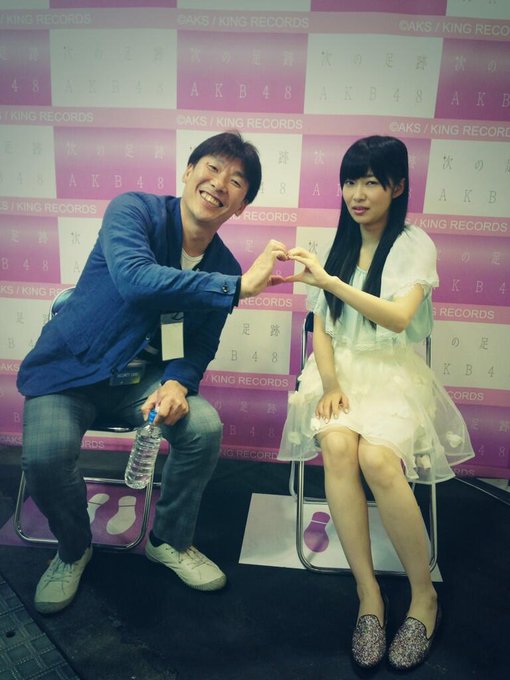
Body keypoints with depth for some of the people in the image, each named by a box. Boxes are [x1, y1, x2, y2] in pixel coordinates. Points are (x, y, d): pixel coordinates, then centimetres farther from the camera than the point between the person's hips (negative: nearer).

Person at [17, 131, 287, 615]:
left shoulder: (223, 267, -3)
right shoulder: (134, 210, -17)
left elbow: (199, 346, 2)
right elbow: (135, 277, -38)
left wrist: (178, 383, -20)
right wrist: (240, 287, -40)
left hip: (141, 376, 3)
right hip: (68, 369, -3)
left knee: (204, 428, -20)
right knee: (46, 455, -27)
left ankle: (169, 541, 10)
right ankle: (73, 549, 10)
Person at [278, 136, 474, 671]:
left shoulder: (414, 244, 0)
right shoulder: (338, 244, 13)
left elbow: (399, 317, -18)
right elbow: (321, 326, 9)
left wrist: (329, 281, -25)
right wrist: (329, 383, -8)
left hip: (394, 372, -3)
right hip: (341, 369, 3)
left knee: (377, 457, -32)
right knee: (336, 445, -30)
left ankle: (424, 596, -8)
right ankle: (369, 596, -16)